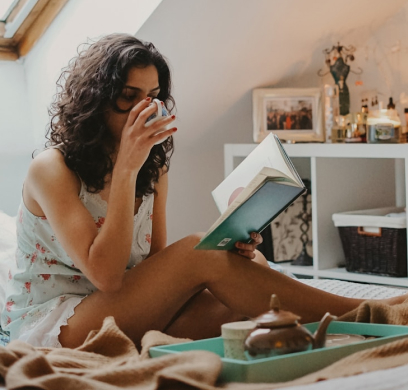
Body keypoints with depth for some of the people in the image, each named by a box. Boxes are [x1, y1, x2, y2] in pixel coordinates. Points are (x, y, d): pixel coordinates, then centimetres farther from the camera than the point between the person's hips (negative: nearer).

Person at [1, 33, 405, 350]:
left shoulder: (153, 170, 11)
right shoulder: (51, 170, -10)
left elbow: (159, 268, 4)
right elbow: (105, 275, -22)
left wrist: (226, 249, -15)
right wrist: (125, 167, -24)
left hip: (131, 321, 7)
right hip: (50, 327, -6)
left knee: (251, 272, -21)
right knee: (197, 253, -26)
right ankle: (362, 314, -22)